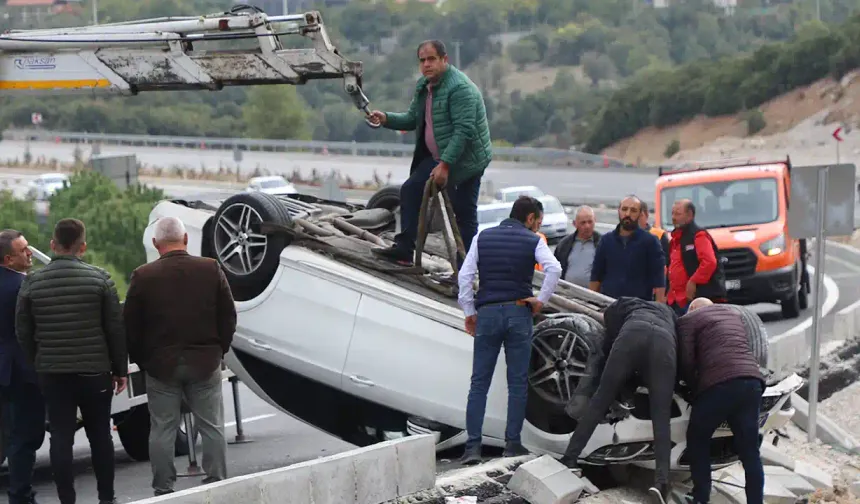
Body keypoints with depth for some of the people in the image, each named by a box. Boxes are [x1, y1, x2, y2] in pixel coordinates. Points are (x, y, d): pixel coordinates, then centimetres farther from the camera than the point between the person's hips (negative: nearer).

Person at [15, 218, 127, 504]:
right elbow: (116, 328, -4)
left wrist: (37, 364, 13)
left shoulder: (32, 283, -1)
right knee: (100, 435, 11)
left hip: (52, 373, 1)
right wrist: (120, 369, 5)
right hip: (94, 371, 0)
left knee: (61, 438, 3)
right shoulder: (99, 279, -5)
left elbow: (23, 332, 3)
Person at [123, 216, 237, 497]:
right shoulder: (211, 270, -2)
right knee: (212, 427, 8)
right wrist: (220, 350, 14)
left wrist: (140, 359, 9)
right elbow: (228, 317, 3)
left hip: (161, 365, -1)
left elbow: (131, 326, -3)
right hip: (205, 363, 1)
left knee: (162, 429, 5)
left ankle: (163, 490, 7)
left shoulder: (143, 277, -6)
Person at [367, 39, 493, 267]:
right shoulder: (423, 86, 9)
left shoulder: (460, 88, -21)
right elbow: (412, 119, 17)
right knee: (410, 189, 5)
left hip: (466, 159, -9)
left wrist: (445, 164, -28)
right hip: (437, 156, 9)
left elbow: (463, 130, -25)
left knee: (465, 213, -7)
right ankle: (404, 248, 7)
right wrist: (386, 119, -2)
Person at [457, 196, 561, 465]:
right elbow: (554, 269, -16)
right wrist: (541, 300, -5)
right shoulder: (533, 241, 2)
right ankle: (512, 443, 5)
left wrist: (469, 312, 8)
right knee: (518, 382, 7)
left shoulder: (483, 237, 10)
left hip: (487, 313, 2)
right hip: (518, 312, -2)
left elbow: (465, 276, 3)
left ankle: (473, 446, -4)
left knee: (479, 383, 3)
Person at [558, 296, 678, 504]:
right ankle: (661, 481, -25)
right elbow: (682, 342, 35)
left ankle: (569, 458, -4)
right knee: (661, 417, -6)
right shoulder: (667, 310, 47)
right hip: (665, 342, 1)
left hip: (632, 335, -1)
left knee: (600, 400, 5)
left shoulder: (621, 305, 40)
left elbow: (609, 342, 27)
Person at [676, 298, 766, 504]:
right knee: (750, 450, 8)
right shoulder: (734, 313, 30)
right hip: (752, 381, 5)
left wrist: (694, 387, 15)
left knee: (697, 441, 14)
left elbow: (685, 361, 1)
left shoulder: (688, 320, 12)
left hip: (719, 385, -5)